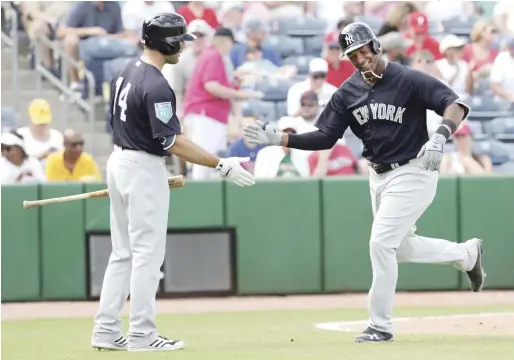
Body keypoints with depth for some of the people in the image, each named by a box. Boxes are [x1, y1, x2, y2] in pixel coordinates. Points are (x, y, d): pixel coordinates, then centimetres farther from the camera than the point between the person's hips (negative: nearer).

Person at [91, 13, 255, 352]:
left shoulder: (126, 74, 8)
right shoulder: (156, 86, -21)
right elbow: (172, 142, -24)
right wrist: (222, 165, -23)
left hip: (119, 161, 9)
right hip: (144, 169, -9)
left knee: (123, 253, 13)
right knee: (148, 254, -3)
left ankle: (107, 331, 13)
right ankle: (142, 335, -1)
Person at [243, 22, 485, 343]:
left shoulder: (409, 81, -18)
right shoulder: (349, 92, 0)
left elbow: (455, 106, -25)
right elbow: (326, 137, 2)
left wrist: (439, 137, -44)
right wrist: (279, 139, -8)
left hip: (412, 174, -7)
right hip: (379, 176, 7)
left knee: (381, 242, -14)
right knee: (401, 247, 17)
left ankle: (380, 326, -2)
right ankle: (467, 254, 41)